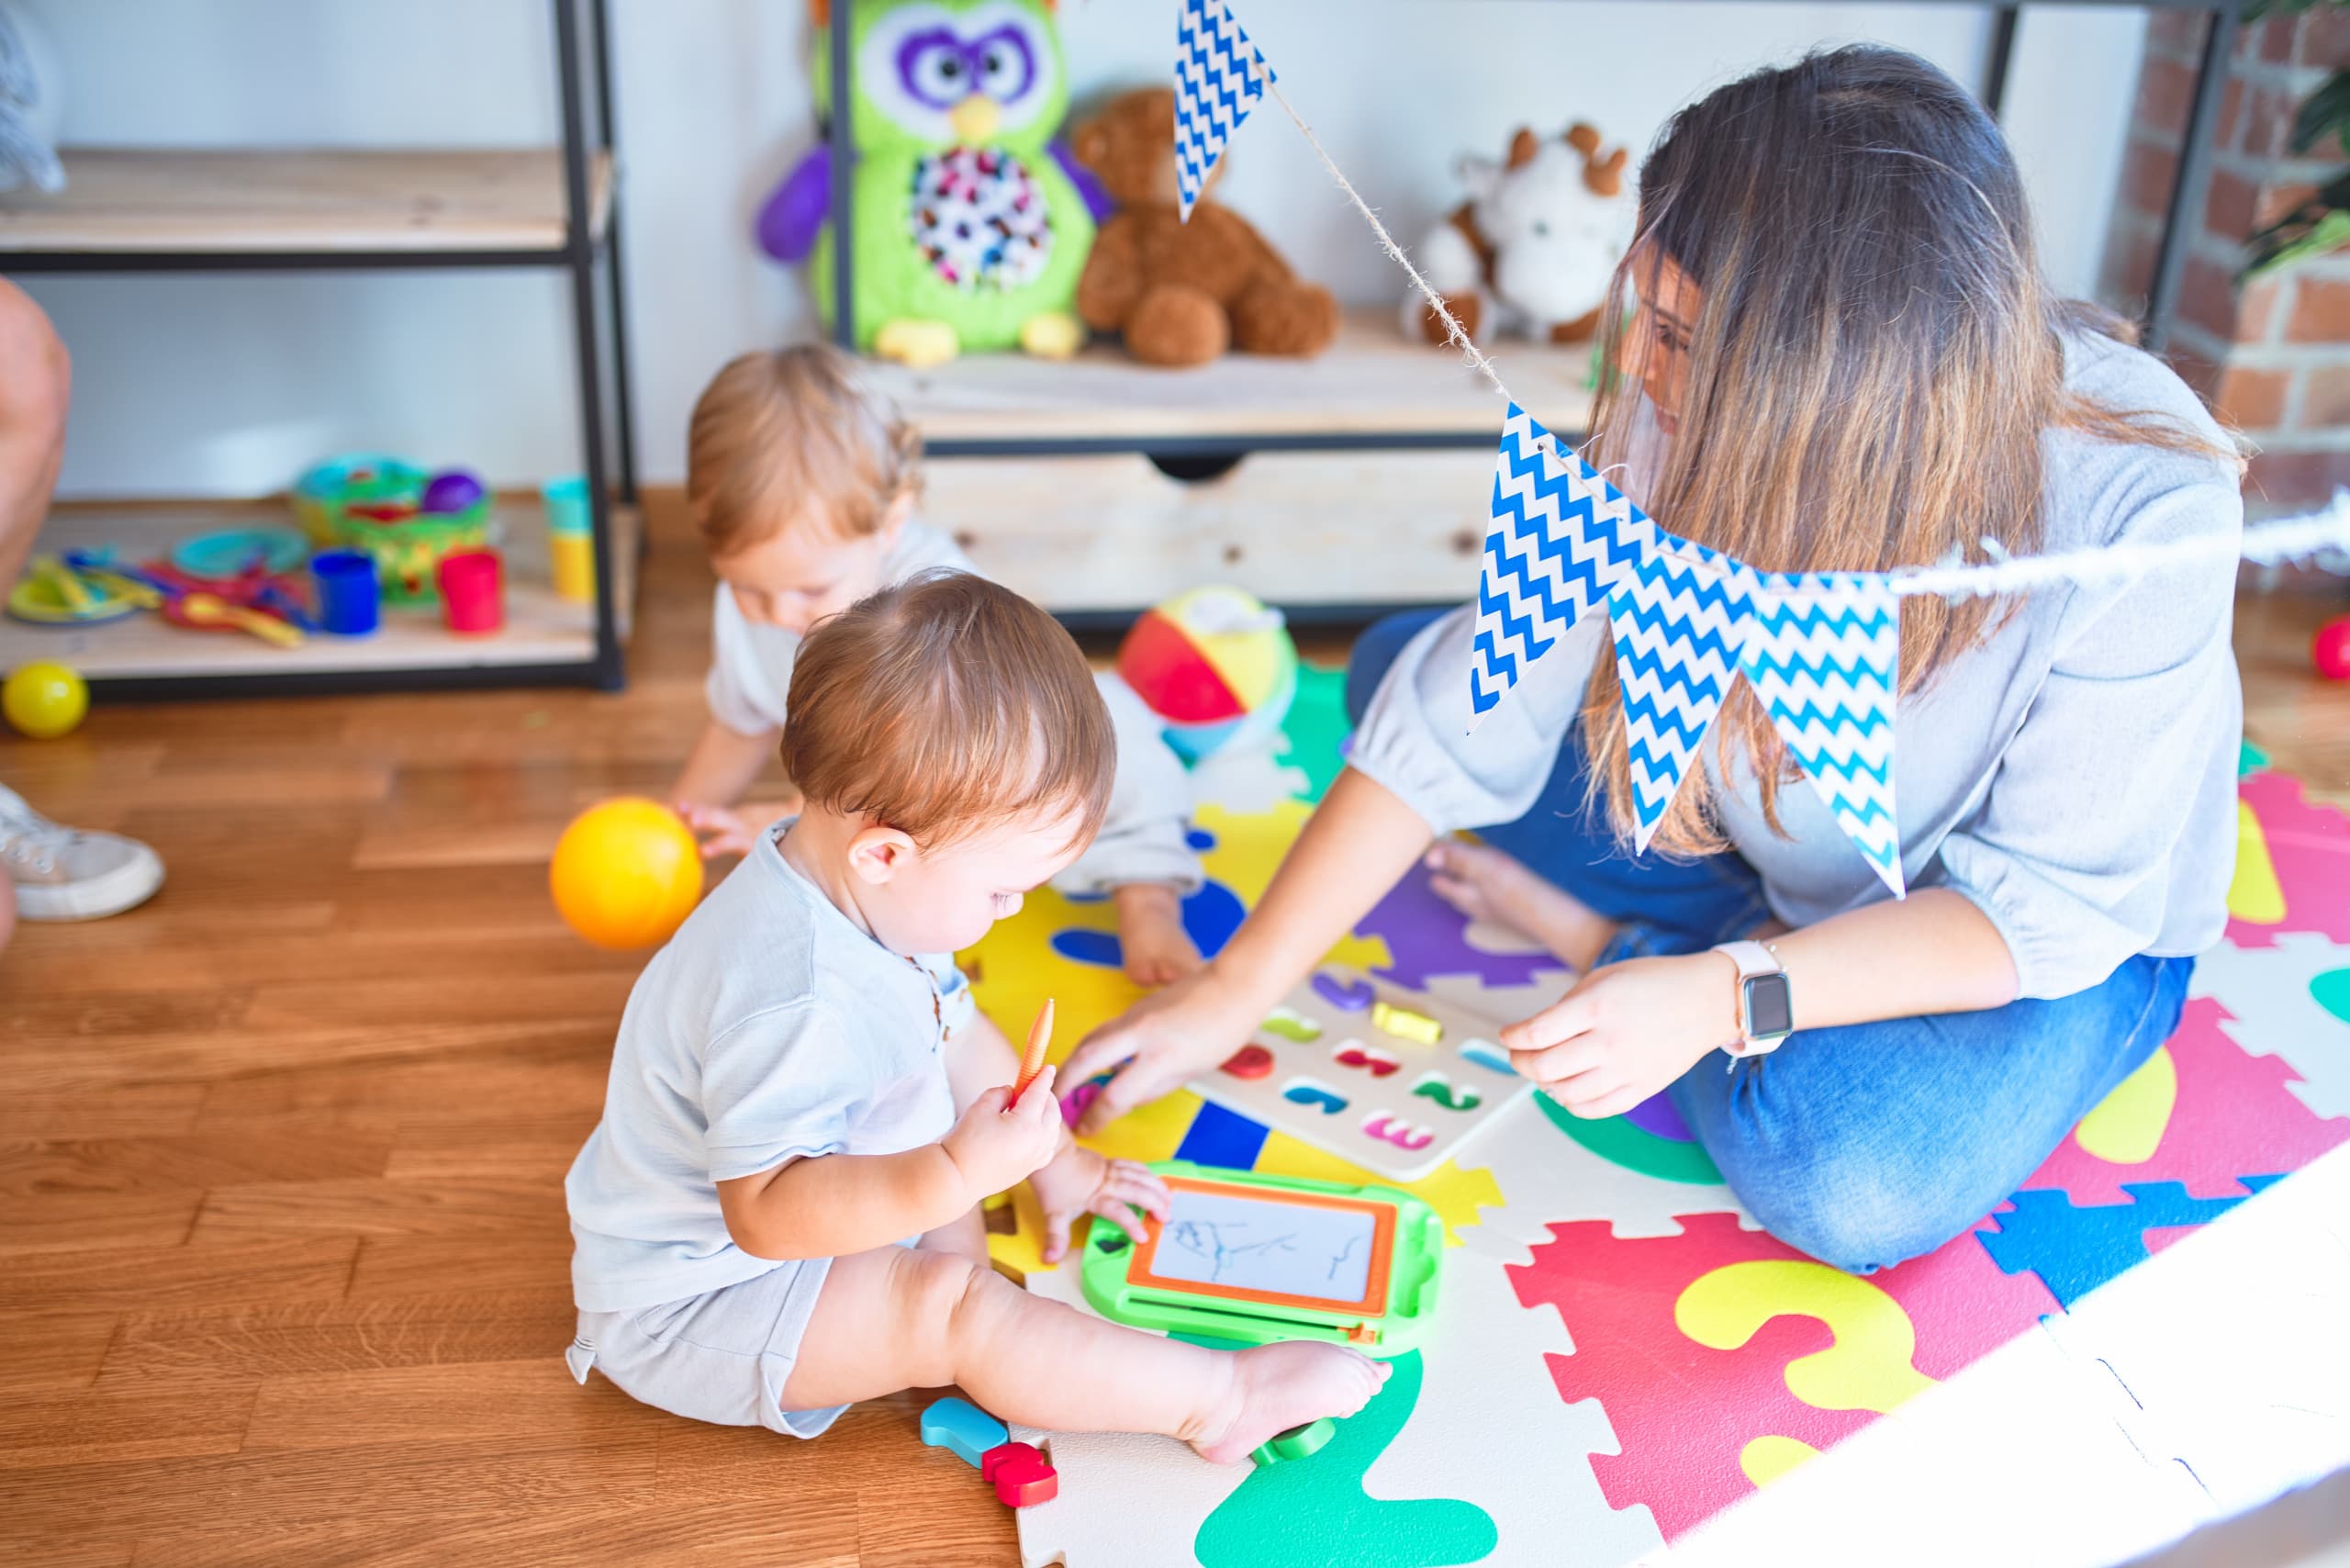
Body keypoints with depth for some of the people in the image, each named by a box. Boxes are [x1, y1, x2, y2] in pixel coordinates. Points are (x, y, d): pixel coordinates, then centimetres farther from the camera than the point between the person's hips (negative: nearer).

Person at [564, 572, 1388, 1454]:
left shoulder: (870, 897, -4)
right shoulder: (796, 1002, -37)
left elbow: (953, 1032, 12)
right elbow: (765, 1212, -39)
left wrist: (1053, 1163, 15)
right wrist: (955, 1176, -46)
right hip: (688, 1307, -10)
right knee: (959, 1309, -24)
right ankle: (1215, 1399, -15)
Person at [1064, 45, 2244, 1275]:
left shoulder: (2143, 518, -35)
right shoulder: (1693, 415, -24)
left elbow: (2053, 904, -26)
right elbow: (1464, 717, -19)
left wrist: (1720, 994, -38)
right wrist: (1232, 992, -18)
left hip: (2071, 930, -3)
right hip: (1761, 841, 4)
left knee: (1851, 1179, -34)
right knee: (1401, 666, -6)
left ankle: (1607, 939, -6)